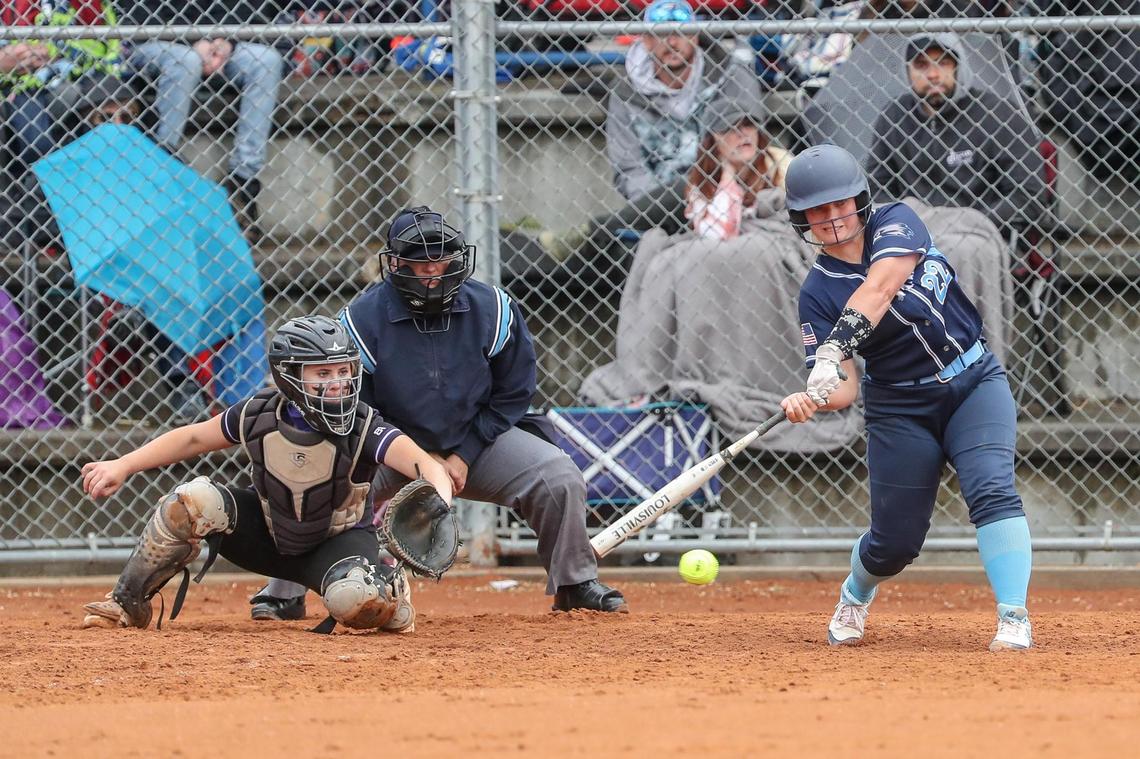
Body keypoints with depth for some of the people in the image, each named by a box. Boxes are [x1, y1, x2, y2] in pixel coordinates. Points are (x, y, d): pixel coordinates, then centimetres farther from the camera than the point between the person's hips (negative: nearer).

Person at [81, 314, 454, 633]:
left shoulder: (364, 428, -27)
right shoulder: (259, 416, -17)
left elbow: (426, 465, -41)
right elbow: (193, 438, -2)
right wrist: (122, 466, -7)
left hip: (339, 540, -3)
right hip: (269, 536, 3)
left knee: (355, 599, -38)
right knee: (194, 500, -24)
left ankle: (392, 595, 3)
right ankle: (126, 604, -7)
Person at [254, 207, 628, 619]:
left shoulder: (492, 310, -11)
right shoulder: (363, 318, -17)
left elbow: (512, 394, -2)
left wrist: (464, 457, -10)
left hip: (476, 441, 2)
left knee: (560, 477, -18)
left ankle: (575, 585, 4)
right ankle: (284, 593, -6)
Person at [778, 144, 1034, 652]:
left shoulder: (896, 224, -9)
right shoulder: (818, 293, -7)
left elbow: (876, 291, -30)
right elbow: (845, 388, -15)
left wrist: (833, 351, -43)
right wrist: (812, 398, -39)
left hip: (974, 383, -1)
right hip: (900, 409, 1)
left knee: (992, 491, -24)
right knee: (895, 539, 4)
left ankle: (1014, 619, -27)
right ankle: (855, 597, 38)